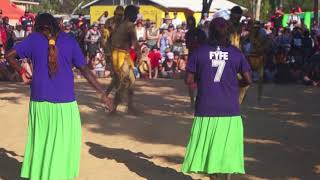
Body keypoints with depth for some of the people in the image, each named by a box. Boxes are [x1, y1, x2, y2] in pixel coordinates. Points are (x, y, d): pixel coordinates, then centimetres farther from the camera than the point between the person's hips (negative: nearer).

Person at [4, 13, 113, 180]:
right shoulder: (69, 41, 1)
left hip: (40, 101, 2)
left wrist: (22, 72, 16)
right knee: (64, 143, 9)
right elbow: (85, 70, -2)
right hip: (65, 102, -2)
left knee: (40, 141, 14)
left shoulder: (33, 39, 3)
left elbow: (9, 55, 2)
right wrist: (102, 93, 1)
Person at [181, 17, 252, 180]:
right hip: (230, 110, 0)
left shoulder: (199, 52, -4)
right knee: (228, 147, 11)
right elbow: (248, 80, -2)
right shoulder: (236, 53, -1)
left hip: (206, 110, 0)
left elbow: (189, 80, -4)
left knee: (209, 146, 11)